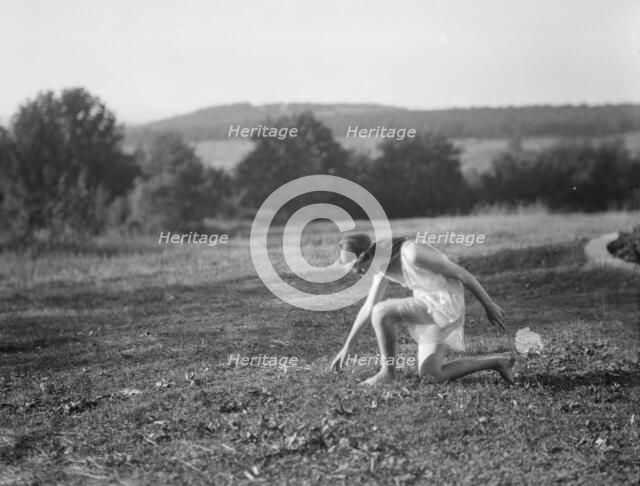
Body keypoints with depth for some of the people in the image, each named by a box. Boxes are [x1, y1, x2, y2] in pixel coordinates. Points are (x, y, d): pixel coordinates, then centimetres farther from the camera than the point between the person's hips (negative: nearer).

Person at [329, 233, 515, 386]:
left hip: (444, 304, -9)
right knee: (430, 374, 6)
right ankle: (498, 361, 13)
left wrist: (489, 305, -7)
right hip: (428, 307, 9)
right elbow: (367, 307, 14)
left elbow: (460, 273, -15)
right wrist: (346, 347, 14)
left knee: (381, 312, -20)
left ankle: (388, 370, -4)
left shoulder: (412, 253, -24)